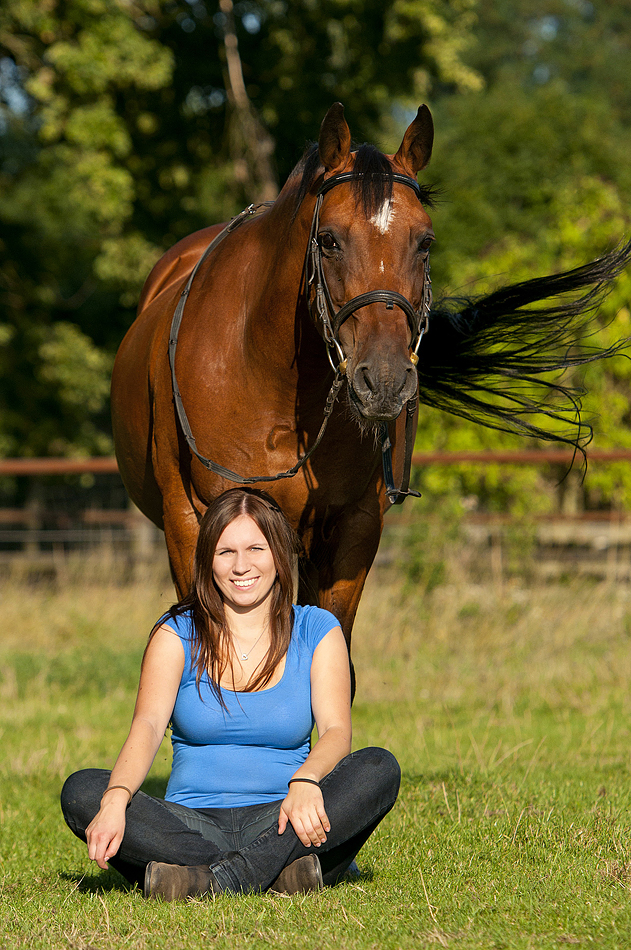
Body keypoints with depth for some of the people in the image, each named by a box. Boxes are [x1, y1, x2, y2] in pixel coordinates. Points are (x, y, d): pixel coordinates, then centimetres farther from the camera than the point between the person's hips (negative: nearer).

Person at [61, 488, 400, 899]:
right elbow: (148, 726, -11)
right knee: (82, 791, -25)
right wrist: (116, 799, -32)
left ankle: (219, 878, -39)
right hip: (194, 824, 0)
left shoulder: (317, 631, 7)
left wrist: (305, 781, -32)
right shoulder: (178, 634, 6)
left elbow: (337, 731, -7)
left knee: (379, 769, -25)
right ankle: (275, 870, -40)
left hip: (279, 820, 0)